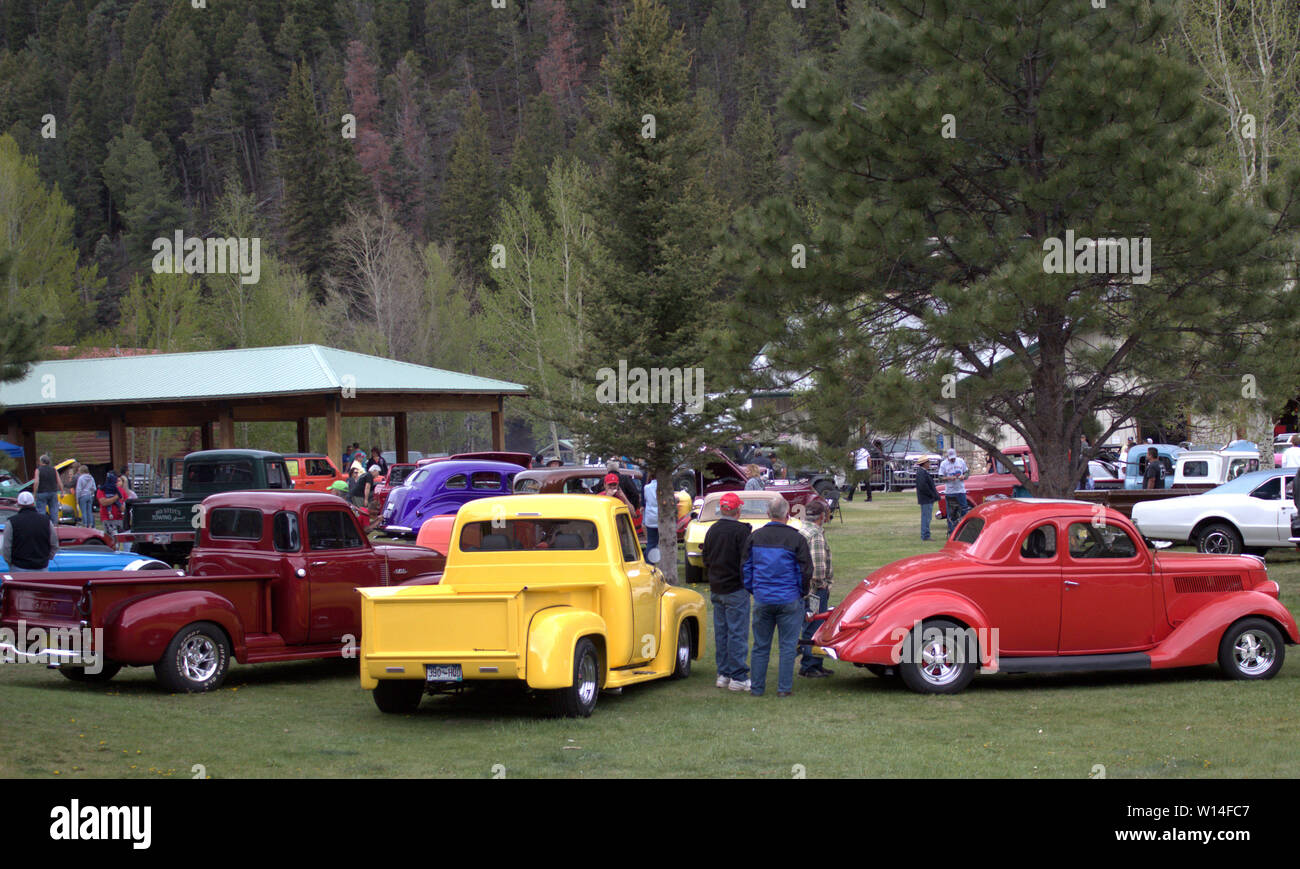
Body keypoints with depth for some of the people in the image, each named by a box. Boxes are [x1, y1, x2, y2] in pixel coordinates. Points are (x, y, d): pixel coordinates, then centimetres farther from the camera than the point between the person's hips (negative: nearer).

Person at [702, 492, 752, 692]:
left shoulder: (712, 530, 7)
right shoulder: (740, 530, -15)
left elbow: (706, 559, 15)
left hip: (716, 590, 7)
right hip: (736, 589, -7)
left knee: (721, 632, 12)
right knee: (737, 633, -4)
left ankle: (723, 674, 17)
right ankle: (738, 677, -4)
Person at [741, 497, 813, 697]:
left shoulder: (754, 537, 2)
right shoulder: (796, 539, -8)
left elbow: (745, 568, 7)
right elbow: (806, 571, -6)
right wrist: (802, 592, 10)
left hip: (762, 600, 3)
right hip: (789, 600, -3)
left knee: (760, 645, 10)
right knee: (787, 646, 4)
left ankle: (756, 687, 14)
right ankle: (784, 688, 5)